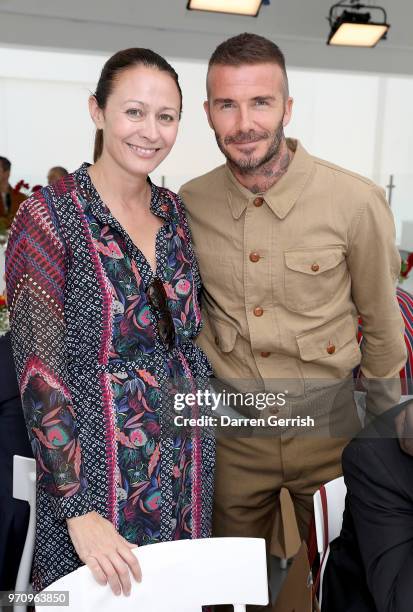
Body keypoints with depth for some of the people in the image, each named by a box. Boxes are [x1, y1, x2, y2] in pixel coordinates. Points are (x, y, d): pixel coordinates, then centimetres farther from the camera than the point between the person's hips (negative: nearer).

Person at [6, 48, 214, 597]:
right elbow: (39, 371, -16)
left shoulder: (174, 211, 3)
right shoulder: (52, 215, -14)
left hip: (187, 462, 5)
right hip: (99, 465, -5)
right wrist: (79, 511, -18)